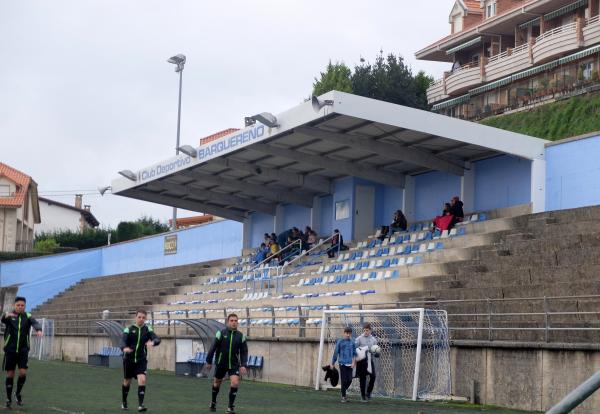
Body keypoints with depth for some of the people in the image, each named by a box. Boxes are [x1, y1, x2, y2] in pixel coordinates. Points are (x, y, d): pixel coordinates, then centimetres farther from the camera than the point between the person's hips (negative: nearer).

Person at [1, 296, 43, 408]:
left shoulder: (28, 316, 1)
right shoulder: (9, 316, -3)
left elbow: (35, 323, -19)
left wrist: (39, 330, -43)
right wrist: (6, 316, -51)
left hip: (23, 350, 1)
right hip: (10, 350, -1)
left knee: (23, 373, -10)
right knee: (10, 374, 4)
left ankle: (18, 393, 16)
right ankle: (9, 398, 17)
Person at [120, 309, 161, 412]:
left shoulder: (147, 330, -2)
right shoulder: (129, 329, -7)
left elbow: (157, 340, -16)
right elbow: (123, 340, -22)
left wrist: (153, 342, -41)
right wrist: (124, 348, -45)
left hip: (141, 360, 0)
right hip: (129, 360, 0)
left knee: (142, 380, -19)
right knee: (127, 381, 13)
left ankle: (140, 404, -16)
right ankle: (124, 402, 35)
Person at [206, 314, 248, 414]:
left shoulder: (241, 336, -3)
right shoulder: (221, 333, -10)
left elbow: (244, 352, 1)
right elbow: (213, 348, -5)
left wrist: (243, 365, -8)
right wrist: (209, 361, -2)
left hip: (234, 364, 1)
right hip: (221, 364, -1)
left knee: (235, 383, -17)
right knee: (217, 383, 15)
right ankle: (213, 402, 41)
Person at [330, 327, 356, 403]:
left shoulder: (352, 342, 7)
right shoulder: (340, 342, -1)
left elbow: (354, 353, 9)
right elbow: (336, 353, 3)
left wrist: (353, 362, -4)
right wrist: (332, 363, 5)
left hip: (349, 364, 3)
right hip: (342, 363, -3)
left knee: (349, 380, -2)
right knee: (344, 380, -4)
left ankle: (344, 391, 25)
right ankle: (343, 396, 8)